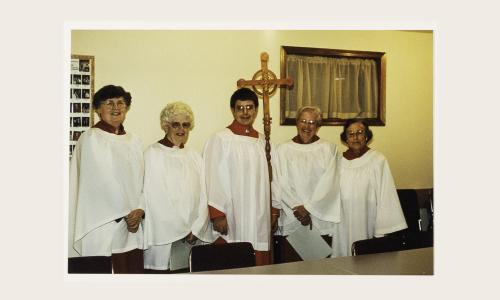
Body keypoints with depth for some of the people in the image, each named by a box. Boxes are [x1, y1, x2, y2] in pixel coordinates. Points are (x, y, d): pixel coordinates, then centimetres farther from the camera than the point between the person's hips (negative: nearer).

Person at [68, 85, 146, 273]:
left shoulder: (134, 141, 13)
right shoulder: (90, 138, -4)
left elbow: (142, 180, 8)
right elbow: (101, 182, -10)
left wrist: (139, 211, -7)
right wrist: (125, 214, -9)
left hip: (132, 229, 5)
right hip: (101, 227, -5)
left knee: (132, 269, 6)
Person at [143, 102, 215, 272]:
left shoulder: (195, 157, 13)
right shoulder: (152, 154, -2)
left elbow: (203, 197, 7)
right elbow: (155, 199, -8)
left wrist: (195, 230, -6)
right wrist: (181, 231, -8)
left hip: (194, 236, 4)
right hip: (163, 238, -4)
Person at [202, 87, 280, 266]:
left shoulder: (261, 140, 11)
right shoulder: (220, 139, -7)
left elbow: (266, 177, 13)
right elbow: (214, 179, -9)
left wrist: (274, 209, 11)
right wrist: (217, 214, -13)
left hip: (259, 217, 5)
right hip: (232, 218, -5)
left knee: (259, 262, 9)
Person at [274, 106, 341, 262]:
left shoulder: (329, 148, 4)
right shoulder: (283, 149, 4)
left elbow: (329, 183, -4)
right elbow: (282, 185, -1)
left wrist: (308, 208, -10)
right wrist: (298, 208, -11)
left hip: (321, 221, 0)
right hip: (291, 221, 0)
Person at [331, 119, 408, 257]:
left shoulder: (378, 160, -9)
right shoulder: (339, 161, 5)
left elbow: (386, 195, -10)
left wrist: (383, 230, -13)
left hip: (366, 224, -3)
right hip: (342, 225, 3)